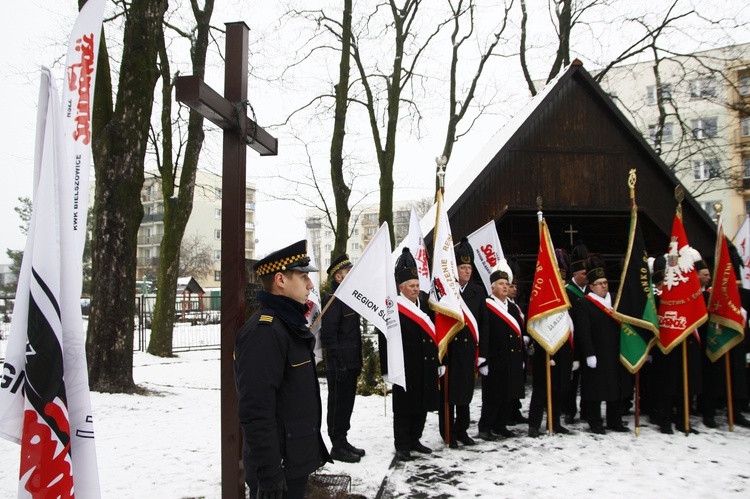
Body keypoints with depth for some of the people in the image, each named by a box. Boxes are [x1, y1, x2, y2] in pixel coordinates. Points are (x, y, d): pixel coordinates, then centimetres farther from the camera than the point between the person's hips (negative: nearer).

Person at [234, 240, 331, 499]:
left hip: (295, 462, 10)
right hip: (278, 469, -10)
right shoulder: (263, 331, -22)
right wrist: (269, 475, -27)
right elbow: (256, 412, -28)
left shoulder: (289, 323, 11)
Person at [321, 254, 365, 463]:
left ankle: (343, 441, 27)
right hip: (340, 365, -9)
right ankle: (337, 447, 10)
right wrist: (339, 363, -21)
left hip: (351, 364, 9)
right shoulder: (333, 300, -14)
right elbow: (328, 335, -21)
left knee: (346, 404, 16)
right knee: (338, 405, 1)